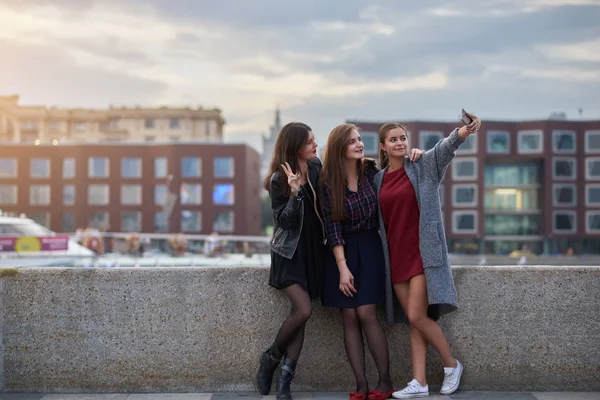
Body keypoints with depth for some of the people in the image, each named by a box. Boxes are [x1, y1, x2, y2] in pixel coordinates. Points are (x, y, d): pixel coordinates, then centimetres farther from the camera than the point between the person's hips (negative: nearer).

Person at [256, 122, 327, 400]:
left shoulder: (317, 167, 1)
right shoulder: (279, 180, -13)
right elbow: (283, 221, -17)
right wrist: (294, 192, -28)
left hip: (313, 251, 5)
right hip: (289, 253, -5)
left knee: (300, 314, 1)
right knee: (303, 309, -17)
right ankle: (270, 358, 8)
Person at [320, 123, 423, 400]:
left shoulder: (371, 172, -1)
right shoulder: (328, 183, -6)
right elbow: (332, 228, -7)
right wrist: (342, 267, -12)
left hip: (370, 247, 0)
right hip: (342, 251, 0)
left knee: (366, 314, -10)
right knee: (349, 318, -2)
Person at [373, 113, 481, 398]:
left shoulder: (424, 167, -2)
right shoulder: (378, 180, 10)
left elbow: (445, 148, -22)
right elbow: (376, 220, 17)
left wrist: (464, 131, -41)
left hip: (423, 253, -4)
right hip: (396, 257, 5)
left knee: (417, 316, -9)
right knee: (413, 320, 6)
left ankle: (452, 364, 12)